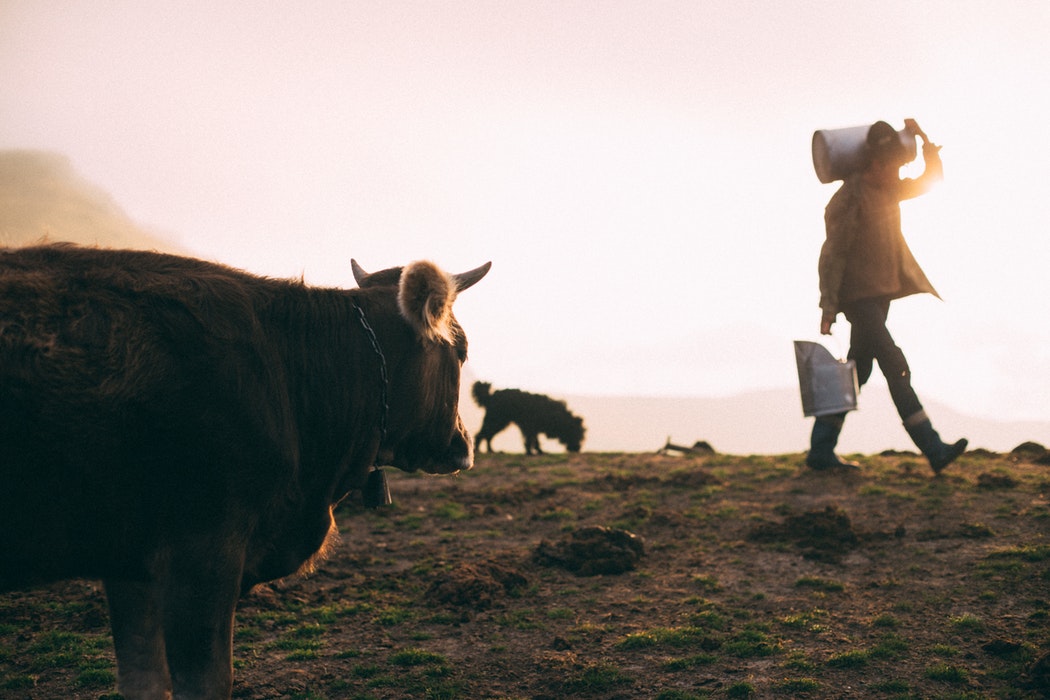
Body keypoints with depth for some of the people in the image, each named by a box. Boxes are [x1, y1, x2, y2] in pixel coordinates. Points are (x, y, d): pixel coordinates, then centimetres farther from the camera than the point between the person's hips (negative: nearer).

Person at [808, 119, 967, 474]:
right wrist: (828, 306, -17)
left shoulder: (889, 191, 11)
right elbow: (832, 254, -15)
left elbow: (932, 178, 22)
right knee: (896, 367, -14)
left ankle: (820, 451, 14)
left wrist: (924, 139, 7)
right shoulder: (848, 198, -14)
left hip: (882, 294, 9)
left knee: (857, 373, 9)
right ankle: (933, 449, -16)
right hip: (859, 297, -9)